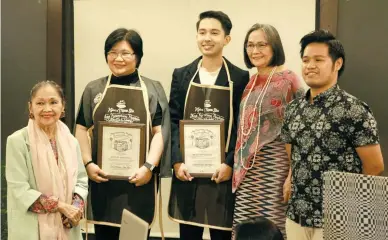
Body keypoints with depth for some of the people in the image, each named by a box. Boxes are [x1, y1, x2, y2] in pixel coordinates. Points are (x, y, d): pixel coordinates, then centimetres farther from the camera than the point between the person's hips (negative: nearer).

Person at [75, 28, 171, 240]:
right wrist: (88, 163, -4)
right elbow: (82, 128, 9)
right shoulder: (94, 89, 11)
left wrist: (149, 166, -12)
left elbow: (160, 132, -1)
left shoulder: (152, 89, 5)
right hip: (103, 177, 2)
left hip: (139, 178, -1)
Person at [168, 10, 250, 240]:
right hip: (187, 171, 2)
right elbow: (173, 121, 4)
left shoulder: (240, 78, 0)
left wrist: (229, 163, -13)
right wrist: (178, 161, -7)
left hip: (222, 172, -2)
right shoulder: (182, 75, 8)